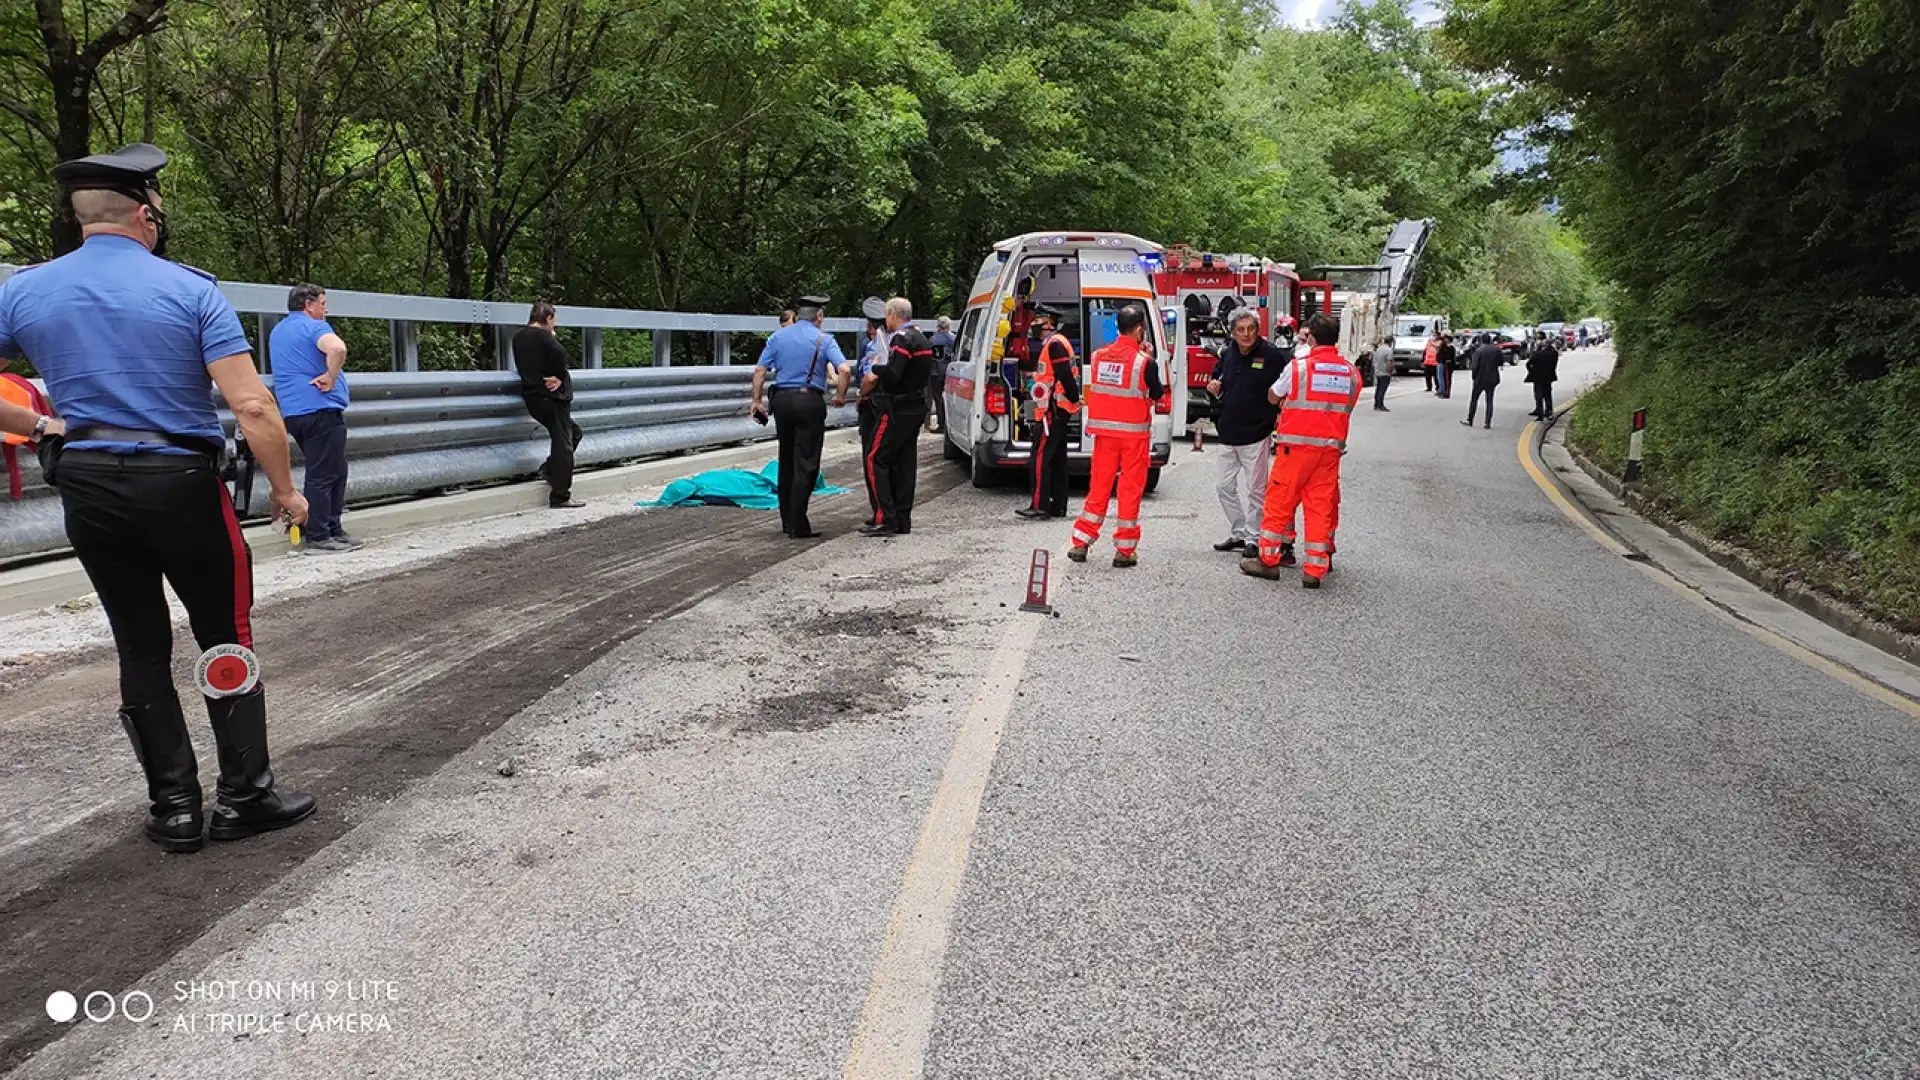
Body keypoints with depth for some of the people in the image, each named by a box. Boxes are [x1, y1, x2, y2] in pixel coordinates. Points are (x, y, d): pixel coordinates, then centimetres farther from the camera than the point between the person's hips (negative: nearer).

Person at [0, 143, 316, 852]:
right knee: (226, 639, 9)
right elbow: (252, 406, -17)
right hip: (182, 483, -3)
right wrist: (285, 489, -6)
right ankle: (244, 795, 12)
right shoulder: (191, 290, -8)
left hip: (88, 491, 4)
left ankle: (174, 808, 17)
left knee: (141, 649, 12)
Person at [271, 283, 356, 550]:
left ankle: (332, 530, 18)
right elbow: (338, 348, -28)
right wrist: (330, 379, -18)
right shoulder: (312, 326, -8)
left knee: (335, 472, 15)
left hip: (293, 412, 9)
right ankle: (317, 537, -5)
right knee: (324, 475, -6)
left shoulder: (277, 332, 21)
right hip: (320, 409, -9)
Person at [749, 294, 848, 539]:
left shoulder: (778, 336, 9)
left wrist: (757, 401, 8)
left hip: (782, 399, 4)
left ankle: (786, 521, 22)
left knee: (786, 461, 16)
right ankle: (798, 526, -2)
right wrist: (840, 396, -2)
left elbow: (759, 370, 4)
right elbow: (843, 369, -15)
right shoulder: (824, 339, -1)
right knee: (806, 464, -1)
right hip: (810, 401, -4)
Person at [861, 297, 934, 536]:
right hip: (916, 407, 10)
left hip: (898, 410, -10)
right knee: (904, 463, 11)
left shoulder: (902, 338, -14)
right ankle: (902, 521, 14)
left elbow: (892, 375, -24)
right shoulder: (920, 337, 17)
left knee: (876, 459, -6)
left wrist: (876, 368, -6)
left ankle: (886, 519, -11)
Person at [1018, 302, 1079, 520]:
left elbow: (1065, 375, -21)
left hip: (1053, 410, -11)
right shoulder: (1052, 342, 20)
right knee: (1057, 457, 12)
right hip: (1059, 409, 11)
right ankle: (1057, 506, 16)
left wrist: (1074, 398, -17)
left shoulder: (1054, 343, -14)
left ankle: (1039, 507, -10)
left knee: (1040, 457, -10)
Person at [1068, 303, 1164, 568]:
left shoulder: (1099, 356, 0)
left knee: (1099, 485, 12)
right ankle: (1125, 551, 6)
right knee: (1131, 489, 3)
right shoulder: (1144, 362, -13)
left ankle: (1080, 543, 13)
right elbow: (1158, 394, -1)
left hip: (1104, 430, 4)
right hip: (1134, 432, -4)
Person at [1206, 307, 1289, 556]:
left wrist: (1279, 413, -14)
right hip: (1228, 433, 7)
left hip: (1256, 435, -7)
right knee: (1225, 487, 13)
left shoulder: (1272, 354, -12)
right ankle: (1237, 534, 25)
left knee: (1256, 490, 1)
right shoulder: (1228, 354, 6)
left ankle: (1254, 538, 12)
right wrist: (1215, 388, 0)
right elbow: (1218, 377, 22)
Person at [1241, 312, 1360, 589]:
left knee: (1280, 502, 7)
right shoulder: (1352, 373, 5)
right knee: (1321, 506, 6)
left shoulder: (1299, 366, -7)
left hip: (1296, 446, -4)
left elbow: (1273, 397, 6)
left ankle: (1269, 559, 13)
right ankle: (1315, 569, 7)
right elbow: (1346, 409, 13)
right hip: (1331, 447, 4)